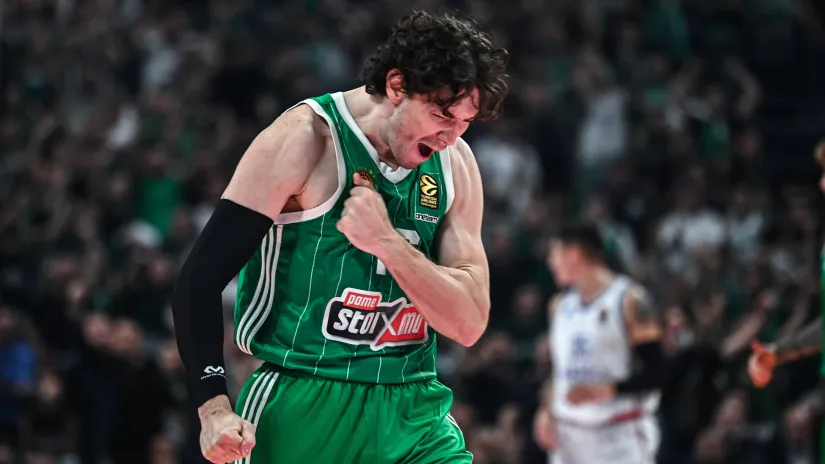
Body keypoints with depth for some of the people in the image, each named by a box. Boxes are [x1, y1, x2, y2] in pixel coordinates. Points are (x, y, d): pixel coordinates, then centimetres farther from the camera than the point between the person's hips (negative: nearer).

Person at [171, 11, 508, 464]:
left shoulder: (455, 163, 5)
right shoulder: (306, 139, -10)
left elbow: (469, 323, 0)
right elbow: (201, 277, -10)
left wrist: (387, 242, -16)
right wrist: (213, 405, -20)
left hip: (411, 411, 4)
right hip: (303, 412, -4)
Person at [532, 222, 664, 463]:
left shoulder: (630, 301, -8)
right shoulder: (561, 305, 13)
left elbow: (654, 373, -11)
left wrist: (607, 390, -25)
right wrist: (547, 411, 3)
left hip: (621, 435, -6)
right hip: (571, 434, 6)